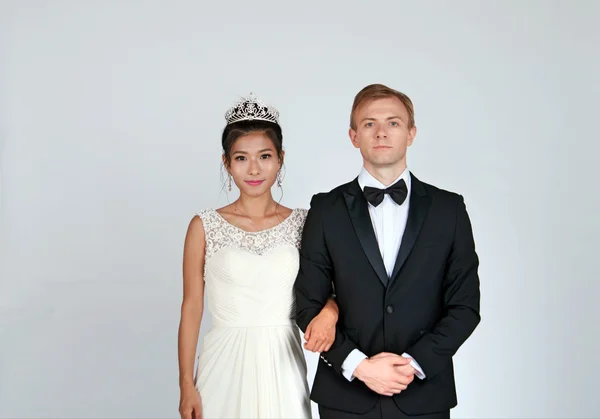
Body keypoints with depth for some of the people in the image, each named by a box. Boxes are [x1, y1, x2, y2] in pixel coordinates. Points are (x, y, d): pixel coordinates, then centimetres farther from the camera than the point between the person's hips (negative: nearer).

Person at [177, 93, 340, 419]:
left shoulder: (304, 223, 0)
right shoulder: (204, 227, -3)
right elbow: (192, 307, -1)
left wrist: (329, 313, -17)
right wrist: (186, 385, -2)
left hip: (282, 366, 1)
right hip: (225, 366, -1)